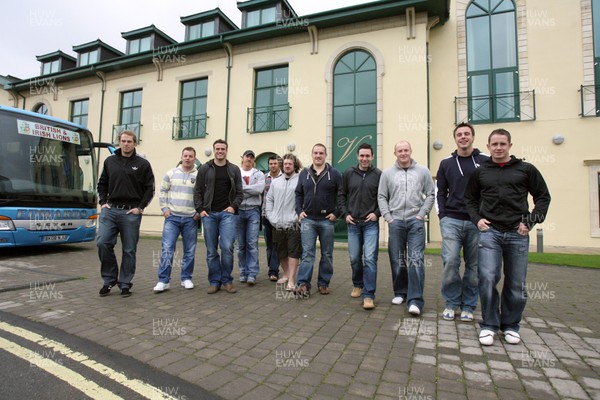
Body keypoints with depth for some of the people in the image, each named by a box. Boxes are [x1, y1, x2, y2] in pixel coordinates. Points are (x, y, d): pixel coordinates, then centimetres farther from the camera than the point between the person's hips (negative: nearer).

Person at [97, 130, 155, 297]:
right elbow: (102, 184, 18)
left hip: (131, 212, -2)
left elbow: (149, 188, 1)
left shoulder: (143, 164, 2)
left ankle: (125, 284, 14)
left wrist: (140, 207, -6)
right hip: (110, 209, 3)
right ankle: (109, 279, 12)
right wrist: (103, 202, 5)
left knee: (129, 250, 2)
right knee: (103, 243, -8)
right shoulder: (109, 161, 11)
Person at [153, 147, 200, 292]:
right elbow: (163, 191, 9)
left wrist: (199, 212, -4)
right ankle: (163, 280, 4)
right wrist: (164, 208, 0)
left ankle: (186, 278, 21)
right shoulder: (171, 173, 6)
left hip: (191, 219, 0)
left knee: (190, 251, 7)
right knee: (167, 249, -5)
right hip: (172, 217, 0)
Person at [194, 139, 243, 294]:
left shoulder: (234, 169, 9)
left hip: (227, 213, -1)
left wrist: (234, 206, -5)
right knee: (211, 250, 4)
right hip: (209, 214, 1)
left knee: (227, 247, -11)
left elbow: (239, 192, 9)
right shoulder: (205, 168, 8)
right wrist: (200, 209, -2)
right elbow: (198, 191, 8)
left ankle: (226, 280, 6)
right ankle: (214, 281, 16)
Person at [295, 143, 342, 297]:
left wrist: (336, 213, -8)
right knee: (307, 252, -2)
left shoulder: (334, 173, -1)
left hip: (327, 220, -1)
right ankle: (304, 284, -1)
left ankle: (323, 283, 20)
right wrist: (299, 211, 2)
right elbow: (298, 194, 13)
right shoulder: (304, 173, 8)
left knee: (326, 254, 8)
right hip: (308, 219, 1)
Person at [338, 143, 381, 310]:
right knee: (354, 258, 12)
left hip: (371, 223, -2)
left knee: (370, 258, -8)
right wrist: (345, 213, 1)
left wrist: (377, 213, -8)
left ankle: (368, 295, 0)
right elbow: (341, 195, 10)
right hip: (353, 223, 3)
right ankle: (358, 285, 34)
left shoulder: (379, 175, -2)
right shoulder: (348, 173, 4)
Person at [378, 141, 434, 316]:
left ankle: (415, 300, -6)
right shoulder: (387, 173, 6)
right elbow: (381, 197, 6)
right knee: (397, 260, 9)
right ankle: (400, 292, 26)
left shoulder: (423, 171, 5)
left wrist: (421, 214, -4)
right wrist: (388, 217, -3)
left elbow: (430, 194, 6)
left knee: (416, 260, -9)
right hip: (395, 222, 2)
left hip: (415, 222, -1)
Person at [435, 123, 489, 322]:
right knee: (450, 261, -7)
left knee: (474, 265, 6)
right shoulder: (446, 163, 10)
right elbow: (440, 192, 10)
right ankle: (451, 303, 10)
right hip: (452, 221, 1)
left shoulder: (486, 161, 4)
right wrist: (442, 216, 0)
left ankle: (468, 306, 20)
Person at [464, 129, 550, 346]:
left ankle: (510, 326, 24)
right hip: (489, 232, 0)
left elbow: (543, 197, 10)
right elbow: (470, 199, 18)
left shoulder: (526, 169, 9)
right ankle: (489, 325, 4)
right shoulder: (480, 172, 11)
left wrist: (531, 221, -2)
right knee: (487, 278, -12)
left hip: (518, 234, 1)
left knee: (516, 285, 6)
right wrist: (476, 219, 2)